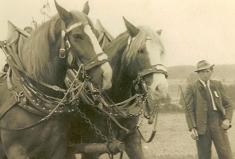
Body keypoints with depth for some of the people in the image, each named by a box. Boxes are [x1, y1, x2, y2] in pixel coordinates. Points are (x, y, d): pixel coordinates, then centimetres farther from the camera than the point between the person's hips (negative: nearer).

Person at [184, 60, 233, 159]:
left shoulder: (218, 85, 13)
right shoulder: (191, 87, 3)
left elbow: (228, 104, 13)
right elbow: (188, 109, -1)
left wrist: (227, 119, -4)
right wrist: (192, 128, -10)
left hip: (218, 124, 2)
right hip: (202, 124, -2)